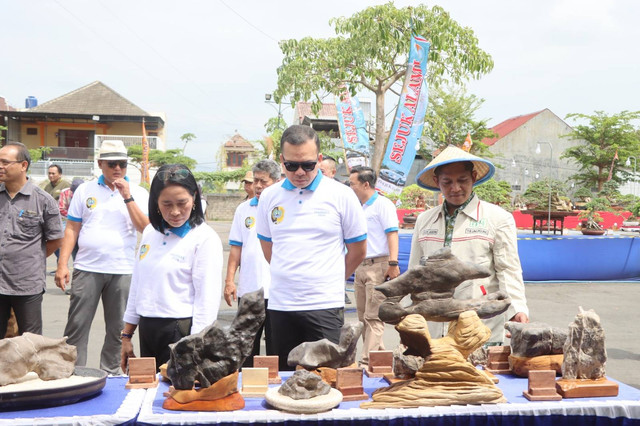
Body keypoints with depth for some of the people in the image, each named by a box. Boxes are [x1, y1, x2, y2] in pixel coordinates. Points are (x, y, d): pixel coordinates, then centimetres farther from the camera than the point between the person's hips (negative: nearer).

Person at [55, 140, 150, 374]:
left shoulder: (138, 193, 4)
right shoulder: (85, 190, 6)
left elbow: (145, 228, -7)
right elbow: (72, 229, 6)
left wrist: (127, 197, -13)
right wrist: (62, 265, -1)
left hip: (122, 271, 0)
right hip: (87, 268, 0)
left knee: (117, 329, 7)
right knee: (76, 326, 0)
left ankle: (110, 374, 20)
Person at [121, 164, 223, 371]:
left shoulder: (205, 238, -9)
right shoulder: (150, 232, 10)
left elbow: (207, 300, -12)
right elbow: (136, 285, 17)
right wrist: (126, 336, 16)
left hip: (181, 331, -6)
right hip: (148, 331, 6)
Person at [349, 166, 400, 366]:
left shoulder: (383, 204, -6)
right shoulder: (358, 208, 19)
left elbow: (392, 234, -13)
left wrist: (393, 263, -21)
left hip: (378, 265, -9)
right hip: (361, 267, 9)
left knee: (373, 317, -11)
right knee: (364, 317, 10)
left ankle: (368, 361, -13)